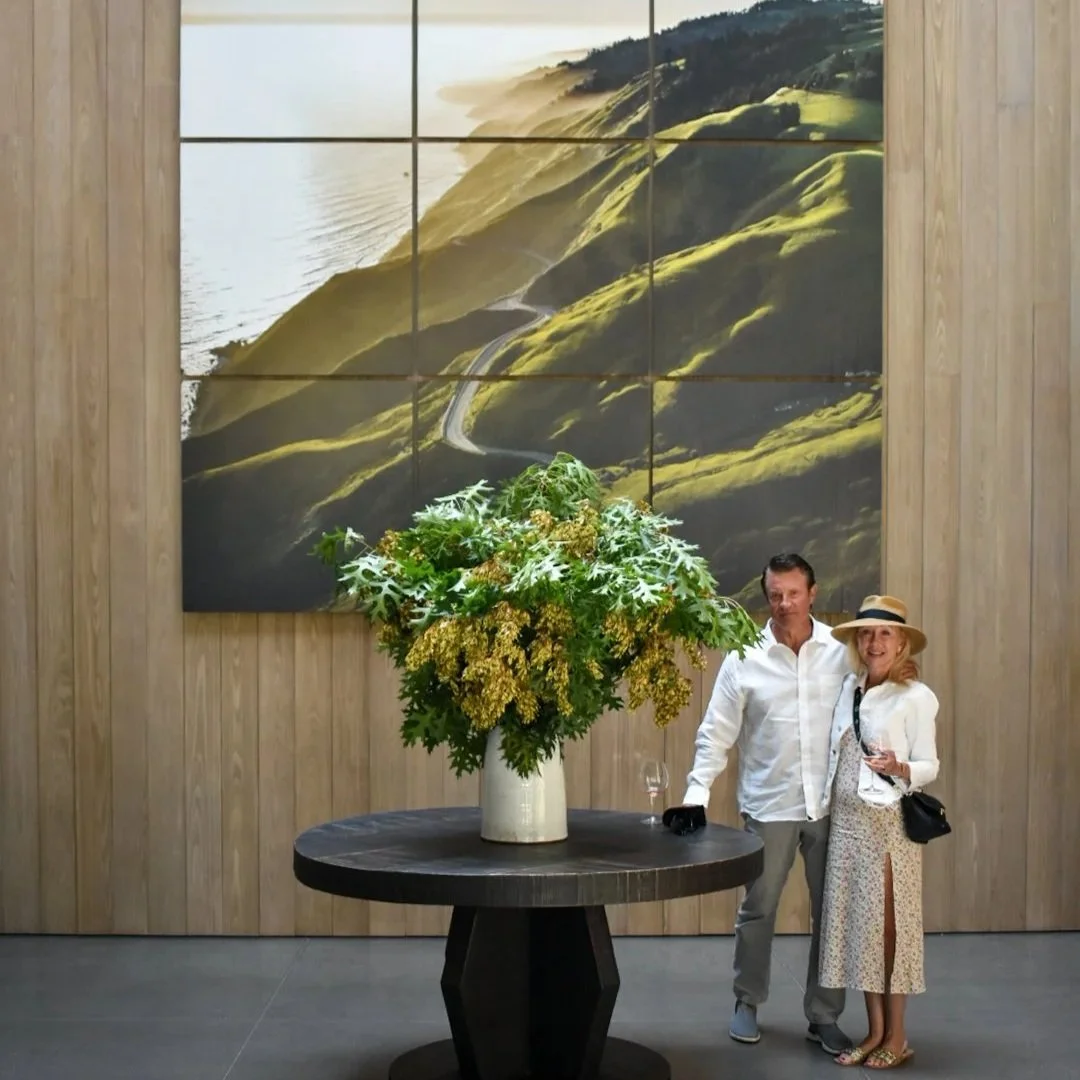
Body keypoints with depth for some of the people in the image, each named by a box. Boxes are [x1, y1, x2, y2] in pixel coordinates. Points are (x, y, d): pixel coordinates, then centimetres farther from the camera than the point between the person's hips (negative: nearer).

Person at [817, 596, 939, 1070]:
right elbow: (839, 756, 10)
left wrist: (897, 768, -26)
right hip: (846, 821, 5)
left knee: (889, 923, 0)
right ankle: (874, 1031, 18)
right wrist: (827, 809, -1)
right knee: (856, 922, 8)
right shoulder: (847, 689, 7)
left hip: (889, 823, -5)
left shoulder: (916, 697, -8)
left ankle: (896, 1037, 12)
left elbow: (929, 766, -7)